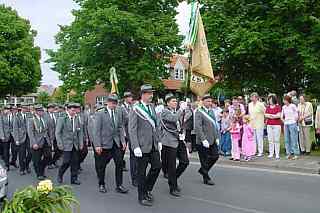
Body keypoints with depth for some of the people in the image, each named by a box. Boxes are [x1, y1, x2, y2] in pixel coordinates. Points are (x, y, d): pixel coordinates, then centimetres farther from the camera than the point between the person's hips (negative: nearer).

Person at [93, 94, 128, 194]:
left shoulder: (118, 113, 9)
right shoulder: (100, 114, -6)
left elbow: (120, 128, 12)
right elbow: (97, 131, -9)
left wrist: (123, 141, 3)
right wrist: (97, 145, -14)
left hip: (116, 143, 4)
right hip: (105, 143, -4)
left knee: (119, 164, 0)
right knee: (102, 166, 7)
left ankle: (119, 185, 9)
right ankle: (101, 185, 25)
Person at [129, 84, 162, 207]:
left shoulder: (152, 107, 10)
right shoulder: (136, 109, -10)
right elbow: (132, 129, -13)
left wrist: (158, 141, 12)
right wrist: (135, 146, -19)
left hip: (153, 145, 6)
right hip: (142, 146, -6)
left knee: (157, 166, 4)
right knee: (142, 172, 4)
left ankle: (147, 189, 27)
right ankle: (142, 197, 20)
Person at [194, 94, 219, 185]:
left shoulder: (211, 111, 12)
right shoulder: (199, 112, -13)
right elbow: (198, 127, -19)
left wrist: (217, 137, 12)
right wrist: (203, 139, -23)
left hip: (212, 140, 8)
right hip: (203, 141, -7)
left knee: (215, 156, 8)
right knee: (204, 160, 3)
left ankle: (203, 170, 28)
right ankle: (206, 178, 18)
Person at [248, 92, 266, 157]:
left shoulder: (260, 104, -9)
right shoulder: (250, 104, 11)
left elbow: (265, 112, -6)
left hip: (259, 124, -6)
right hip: (252, 124, 6)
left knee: (259, 138, -3)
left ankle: (260, 152, 4)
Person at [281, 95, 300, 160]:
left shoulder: (293, 106, -7)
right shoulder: (284, 107, 10)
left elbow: (296, 116, -7)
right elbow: (282, 116, 20)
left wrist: (294, 122, -4)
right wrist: (284, 121, 9)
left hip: (292, 124, -6)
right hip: (286, 124, 6)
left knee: (293, 139, -5)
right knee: (287, 139, 6)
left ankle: (296, 154, 1)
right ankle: (289, 153, 14)